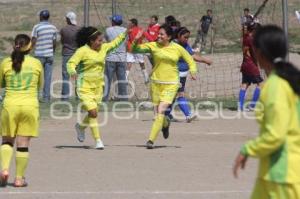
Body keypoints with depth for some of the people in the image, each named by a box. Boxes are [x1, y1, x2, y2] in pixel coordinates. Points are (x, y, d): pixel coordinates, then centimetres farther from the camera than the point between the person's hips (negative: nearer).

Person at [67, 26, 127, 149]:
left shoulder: (103, 48, 6)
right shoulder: (83, 51, -12)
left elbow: (115, 43, 23)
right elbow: (71, 63, -16)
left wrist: (126, 33, 19)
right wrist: (72, 72, -36)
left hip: (98, 86, 6)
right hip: (85, 86, -6)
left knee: (93, 113, 12)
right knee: (93, 112, -14)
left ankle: (80, 127, 43)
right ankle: (98, 140, -7)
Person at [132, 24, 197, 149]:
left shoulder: (178, 49, -1)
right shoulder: (153, 46, 1)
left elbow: (190, 60, 11)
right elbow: (135, 49, 1)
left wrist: (193, 71, -6)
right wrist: (136, 40, -19)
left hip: (171, 84, -3)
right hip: (156, 82, 3)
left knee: (161, 111, -15)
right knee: (157, 111, 10)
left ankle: (151, 140, -12)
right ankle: (165, 124, 46)